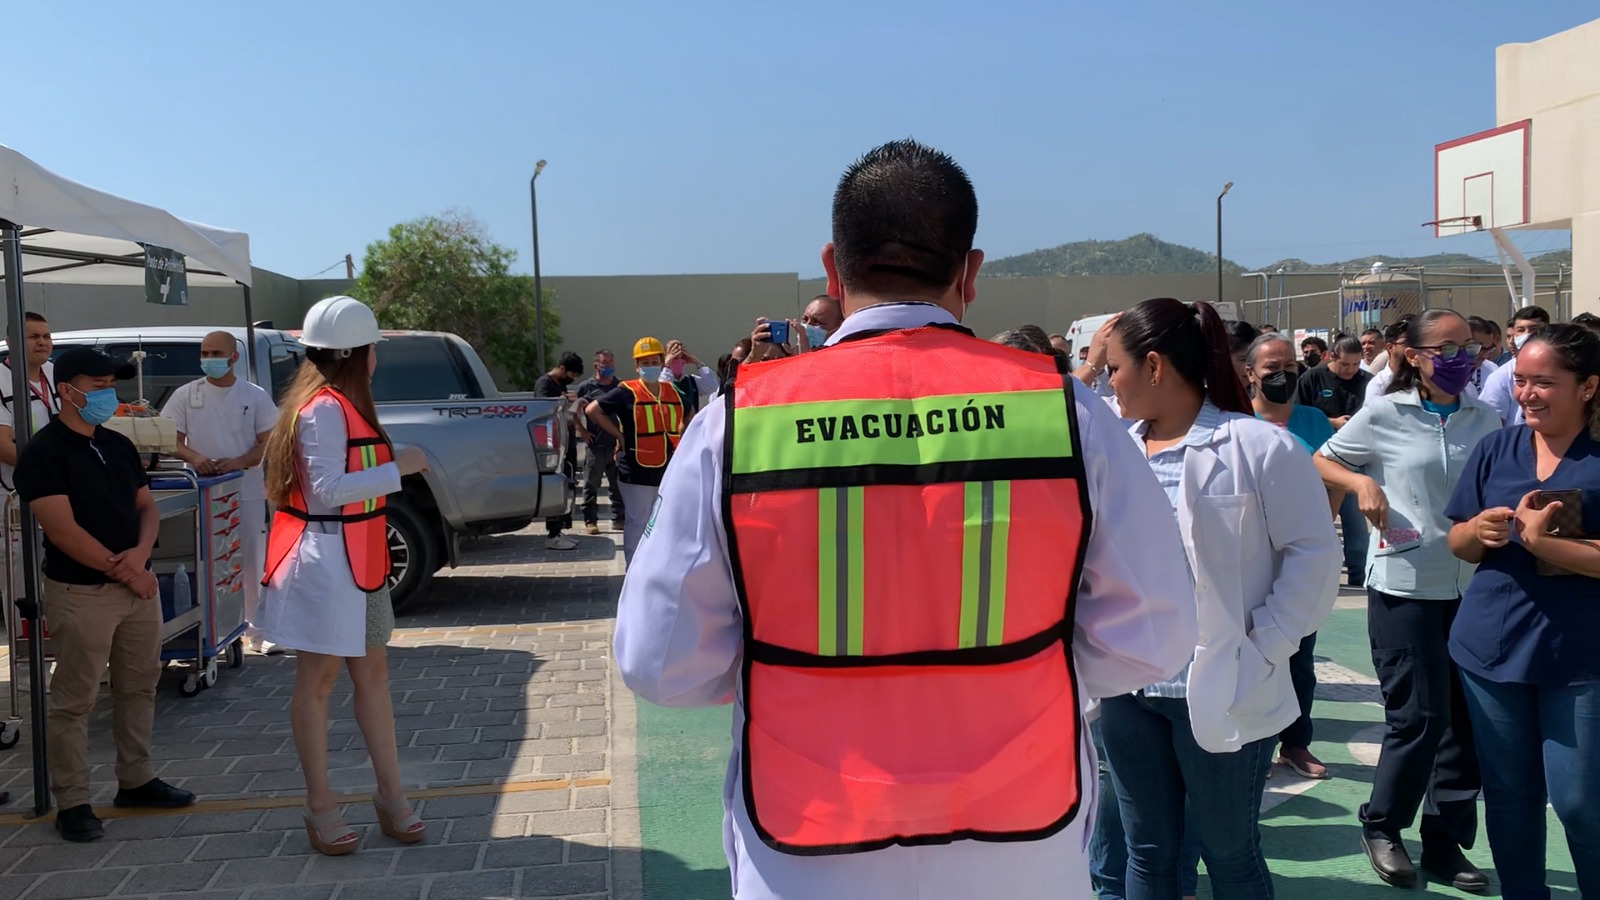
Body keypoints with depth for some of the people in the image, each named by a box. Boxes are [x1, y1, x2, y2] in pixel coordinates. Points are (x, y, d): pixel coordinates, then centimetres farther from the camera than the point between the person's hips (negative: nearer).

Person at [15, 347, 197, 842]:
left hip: (138, 585, 7)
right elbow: (62, 529, -16)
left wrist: (140, 554, -8)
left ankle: (136, 780, 27)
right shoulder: (43, 453, -10)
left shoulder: (119, 446, 13)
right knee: (73, 701, 0)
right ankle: (72, 803, 9)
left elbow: (146, 507, 13)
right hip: (81, 592, -7)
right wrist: (121, 571, -14)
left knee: (139, 686, 14)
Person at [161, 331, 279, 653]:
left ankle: (259, 632, 13)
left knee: (252, 564, 5)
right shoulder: (186, 395, 3)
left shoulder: (255, 396, 3)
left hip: (247, 492, 0)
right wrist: (194, 457, -19)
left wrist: (238, 462, -16)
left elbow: (267, 442, 2)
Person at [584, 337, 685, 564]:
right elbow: (592, 410, -12)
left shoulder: (673, 392, 10)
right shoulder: (627, 392, -7)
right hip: (636, 473, -5)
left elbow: (686, 417, 28)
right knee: (637, 524, 0)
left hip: (668, 471, 6)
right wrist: (618, 435, -11)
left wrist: (678, 435, 11)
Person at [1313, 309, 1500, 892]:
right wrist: (1363, 483, -13)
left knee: (1469, 718, 9)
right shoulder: (1382, 416, -4)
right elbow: (1322, 462, 5)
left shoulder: (1484, 421, 6)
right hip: (1404, 585, -4)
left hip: (1472, 586, 5)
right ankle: (1381, 827, 19)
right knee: (1419, 715, -4)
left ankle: (1445, 843, 23)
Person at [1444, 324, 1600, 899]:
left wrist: (1541, 542, -23)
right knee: (1508, 792, 14)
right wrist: (1477, 531, -13)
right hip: (1491, 644, 4)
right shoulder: (1496, 449, 5)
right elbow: (1459, 545, 8)